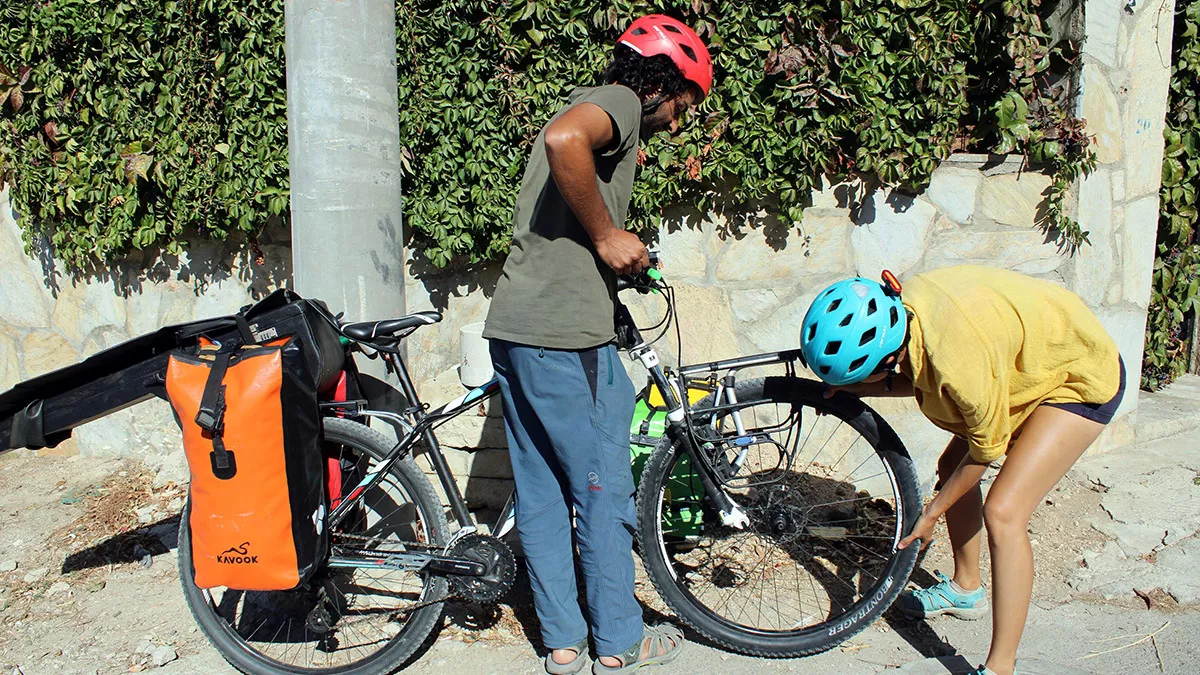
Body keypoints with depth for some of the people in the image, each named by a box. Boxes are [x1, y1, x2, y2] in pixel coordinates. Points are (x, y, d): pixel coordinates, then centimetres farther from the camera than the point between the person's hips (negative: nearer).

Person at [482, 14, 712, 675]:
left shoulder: (587, 107, 25)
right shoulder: (620, 102, -5)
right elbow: (564, 139, -28)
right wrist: (606, 235, -19)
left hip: (513, 328, 10)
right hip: (566, 334, -10)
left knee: (540, 495, 14)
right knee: (604, 494, 5)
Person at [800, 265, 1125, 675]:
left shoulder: (960, 360, -39)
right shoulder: (898, 310, -18)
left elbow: (985, 450, -21)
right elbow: (922, 378, 3)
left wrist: (931, 514, -9)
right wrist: (857, 390, -10)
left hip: (1080, 380, -9)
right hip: (1033, 361, 9)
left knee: (1002, 512, -18)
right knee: (951, 469, 12)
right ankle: (966, 589, 34)